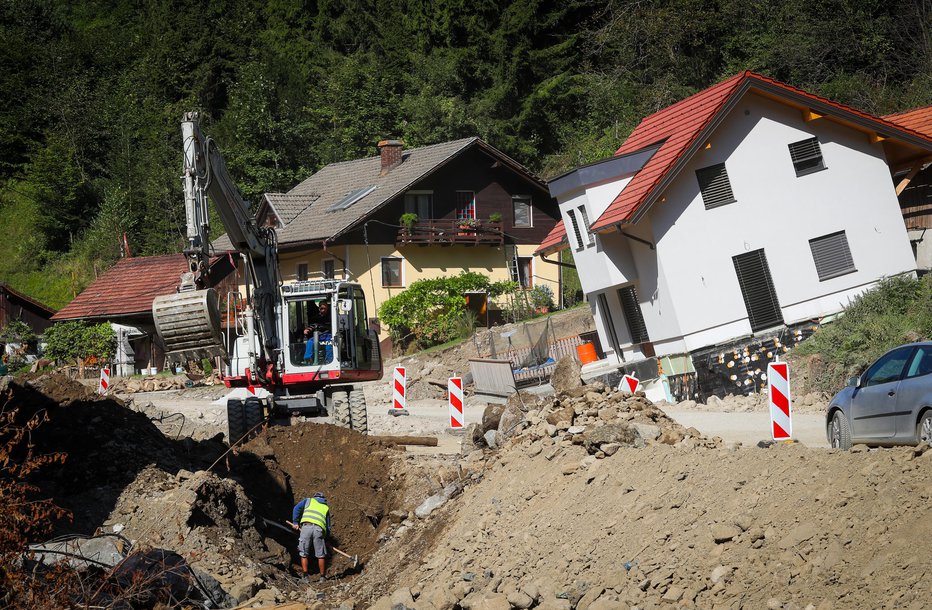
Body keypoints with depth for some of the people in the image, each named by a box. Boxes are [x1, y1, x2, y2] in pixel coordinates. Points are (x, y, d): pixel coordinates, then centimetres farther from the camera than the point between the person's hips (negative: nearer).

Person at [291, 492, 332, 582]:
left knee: (304, 554, 8)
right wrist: (326, 538, 32)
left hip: (306, 527, -1)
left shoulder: (308, 500, 26)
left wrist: (295, 522, 15)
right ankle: (322, 577, 13)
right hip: (319, 529, 1)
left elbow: (296, 508, 10)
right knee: (321, 555, 9)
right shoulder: (326, 507, 30)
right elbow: (328, 526, 26)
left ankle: (305, 576, 4)